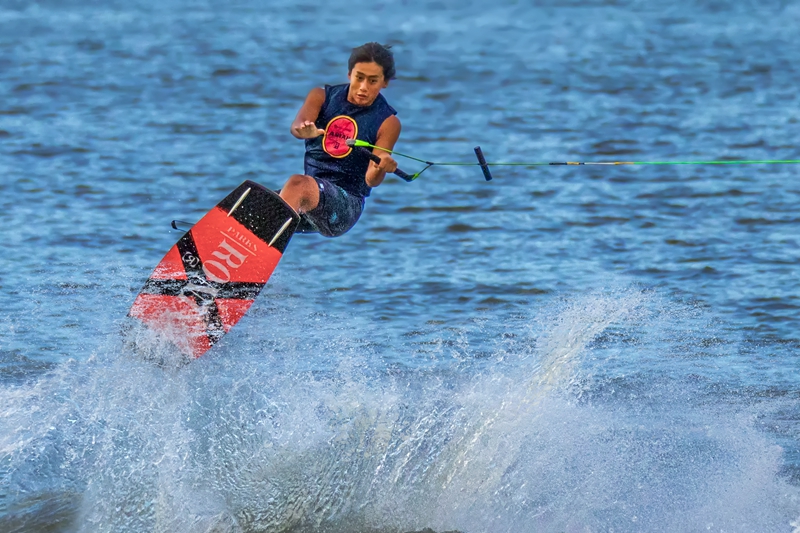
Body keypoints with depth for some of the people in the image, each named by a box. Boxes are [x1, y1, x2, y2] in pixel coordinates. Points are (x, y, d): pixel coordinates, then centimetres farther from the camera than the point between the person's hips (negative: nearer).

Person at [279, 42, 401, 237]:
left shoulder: (387, 123, -3)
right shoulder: (322, 97, 6)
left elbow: (370, 180, -11)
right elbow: (297, 126, -15)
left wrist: (380, 169, -36)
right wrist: (304, 130, -40)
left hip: (346, 203, -5)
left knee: (297, 183, -34)